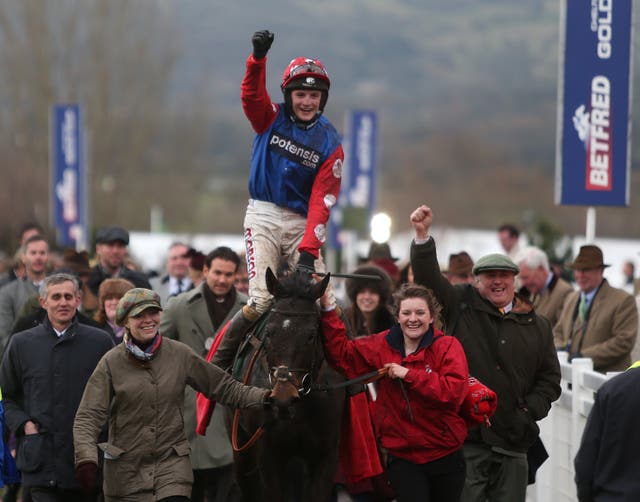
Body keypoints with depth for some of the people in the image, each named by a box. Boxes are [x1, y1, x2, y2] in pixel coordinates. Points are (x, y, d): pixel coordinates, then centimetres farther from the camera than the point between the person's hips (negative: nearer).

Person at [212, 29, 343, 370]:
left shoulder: (330, 143, 0)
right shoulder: (271, 118, 2)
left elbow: (321, 201, -7)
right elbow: (251, 94, -20)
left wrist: (308, 250, -18)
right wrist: (258, 58, -39)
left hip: (303, 224, 2)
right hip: (264, 217, -2)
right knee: (261, 300, -15)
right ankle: (218, 365, -2)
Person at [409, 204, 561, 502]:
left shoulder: (536, 326, 11)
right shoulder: (461, 306, 6)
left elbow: (550, 377, 13)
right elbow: (428, 277, -5)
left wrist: (529, 411, -1)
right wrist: (422, 236, -20)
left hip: (512, 443, 3)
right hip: (463, 436, -2)